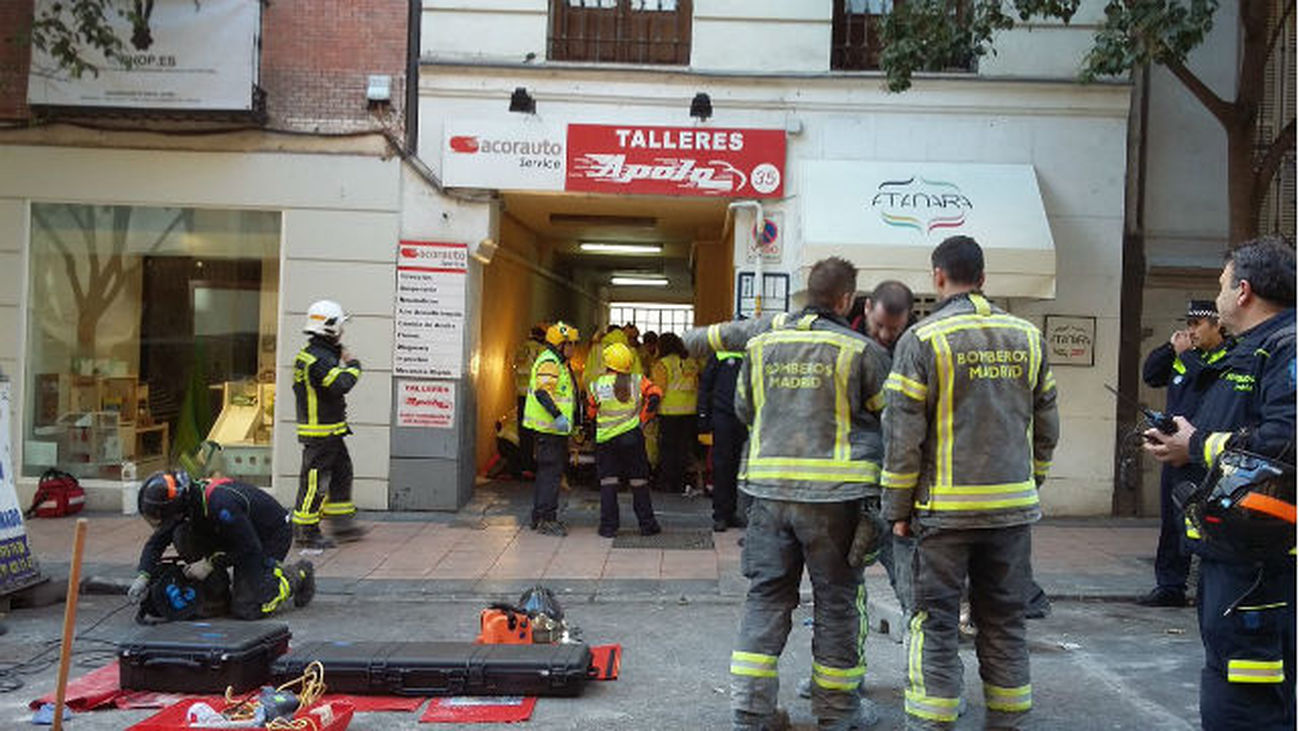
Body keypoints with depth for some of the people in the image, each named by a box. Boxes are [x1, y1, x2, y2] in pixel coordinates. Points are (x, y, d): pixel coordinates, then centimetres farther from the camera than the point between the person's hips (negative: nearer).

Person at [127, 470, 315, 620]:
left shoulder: (220, 505, -37)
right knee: (182, 536, -14)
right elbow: (156, 542, -4)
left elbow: (250, 549, -29)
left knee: (245, 609, -16)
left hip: (274, 535, -8)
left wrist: (210, 564, -23)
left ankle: (297, 575, 6)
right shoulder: (185, 499, -13)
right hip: (240, 532, 8)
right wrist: (142, 576, -18)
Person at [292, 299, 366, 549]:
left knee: (341, 473, 17)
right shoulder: (319, 359, -21)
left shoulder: (311, 353, 13)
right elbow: (340, 385, -29)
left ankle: (342, 524, 25)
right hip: (320, 432, -11)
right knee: (314, 481, -3)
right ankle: (306, 532, 4)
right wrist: (353, 365, -13)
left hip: (330, 431, 11)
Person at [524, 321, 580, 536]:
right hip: (549, 427, -11)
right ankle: (545, 519, -7)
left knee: (549, 471, 15)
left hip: (555, 428, 11)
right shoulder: (549, 363, -15)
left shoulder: (559, 363, 18)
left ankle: (541, 516, 22)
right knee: (551, 471, -9)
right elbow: (542, 391, -28)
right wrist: (557, 415, -37)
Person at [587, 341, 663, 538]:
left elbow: (591, 412, 4)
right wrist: (642, 418, -2)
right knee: (639, 481, 10)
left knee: (608, 482, 6)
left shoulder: (597, 386, -5)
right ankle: (647, 524, 14)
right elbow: (655, 395, -10)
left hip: (606, 439, -1)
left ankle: (608, 526, 3)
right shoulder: (638, 381, -3)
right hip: (632, 437, 1)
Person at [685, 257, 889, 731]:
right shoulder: (860, 350, -4)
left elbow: (744, 410, 19)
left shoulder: (763, 342, 8)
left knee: (766, 595, 10)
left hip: (769, 485, 4)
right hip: (834, 491, -4)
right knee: (836, 599, 8)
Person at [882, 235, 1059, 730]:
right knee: (1004, 620, 15)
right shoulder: (1027, 337, 6)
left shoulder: (923, 339, -9)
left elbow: (903, 433, -9)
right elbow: (1046, 425, 12)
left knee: (935, 621, 4)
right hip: (1013, 507, 4)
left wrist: (898, 509, -1)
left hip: (946, 507, -4)